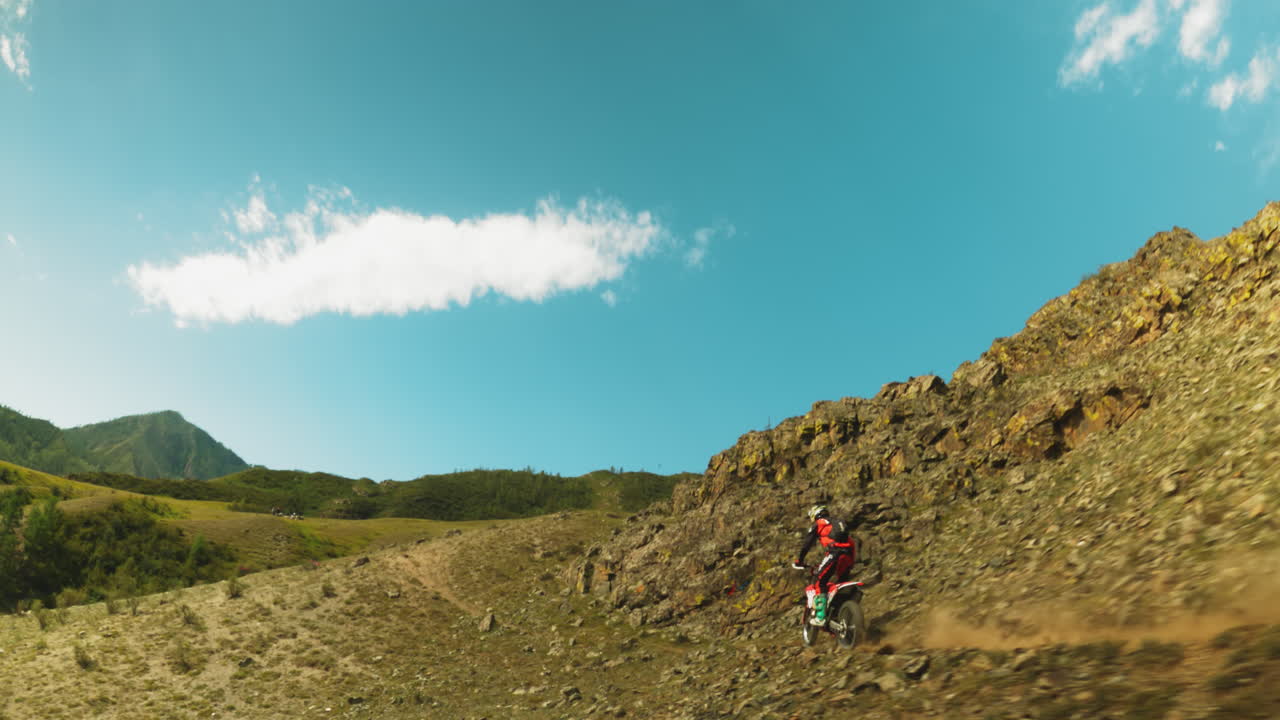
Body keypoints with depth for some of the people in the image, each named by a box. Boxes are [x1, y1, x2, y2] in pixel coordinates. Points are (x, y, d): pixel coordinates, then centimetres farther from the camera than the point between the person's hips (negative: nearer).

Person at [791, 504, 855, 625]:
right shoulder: (839, 523, 34)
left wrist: (799, 561, 20)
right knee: (839, 582, 23)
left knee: (819, 581, -3)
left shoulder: (818, 524, 14)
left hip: (835, 554, -7)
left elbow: (807, 544, 12)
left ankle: (820, 617, -15)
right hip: (849, 556, 7)